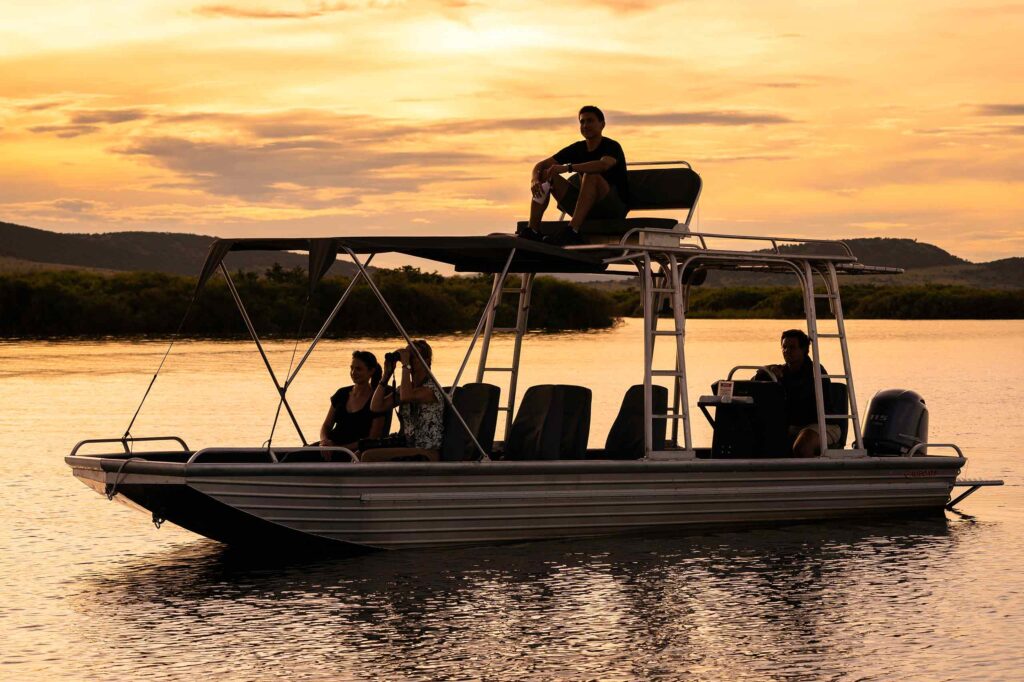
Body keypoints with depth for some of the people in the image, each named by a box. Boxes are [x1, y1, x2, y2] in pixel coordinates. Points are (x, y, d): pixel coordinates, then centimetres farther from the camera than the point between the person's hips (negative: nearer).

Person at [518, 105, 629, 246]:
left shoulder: (611, 146, -9)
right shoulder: (578, 148, 9)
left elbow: (604, 164, -34)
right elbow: (540, 165, 7)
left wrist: (567, 168, -40)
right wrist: (534, 180, -18)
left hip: (615, 208, -6)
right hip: (586, 209, 6)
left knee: (591, 175, -34)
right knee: (546, 176, -4)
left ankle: (572, 232, -43)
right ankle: (532, 231, -16)